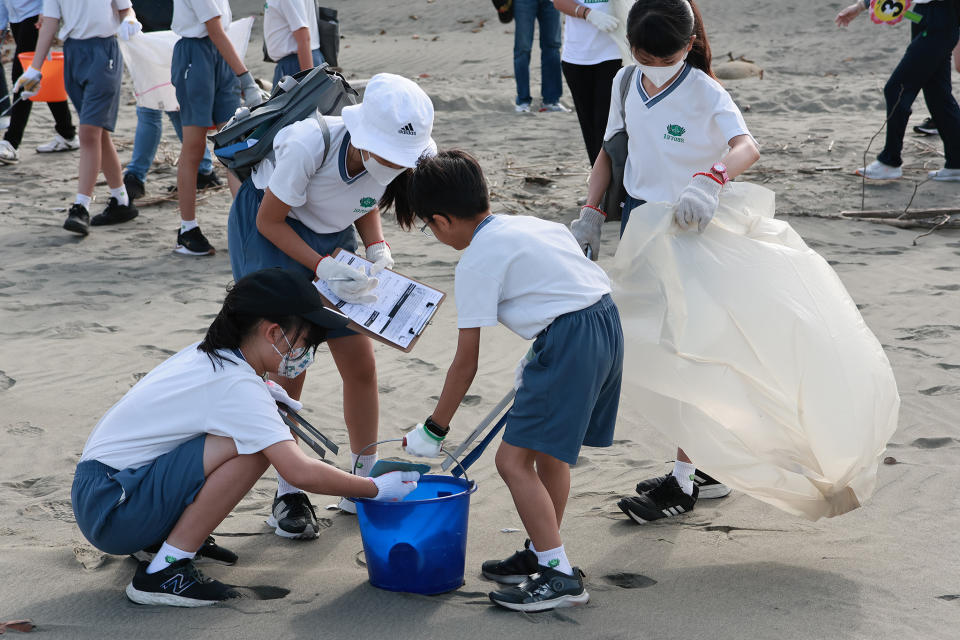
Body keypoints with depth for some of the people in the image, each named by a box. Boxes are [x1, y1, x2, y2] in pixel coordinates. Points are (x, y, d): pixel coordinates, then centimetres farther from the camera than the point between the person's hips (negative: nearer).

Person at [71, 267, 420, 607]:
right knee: (253, 449, -22)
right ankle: (163, 573, -16)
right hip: (110, 508, -9)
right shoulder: (236, 385, -20)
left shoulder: (206, 355, 7)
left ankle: (163, 532, 14)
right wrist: (376, 488, -13)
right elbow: (301, 472, -26)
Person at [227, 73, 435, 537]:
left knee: (361, 364, 1)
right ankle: (288, 494, 2)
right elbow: (270, 220, -22)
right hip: (270, 231, -5)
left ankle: (364, 483, 17)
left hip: (332, 236, 5)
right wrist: (322, 267, -32)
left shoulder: (391, 160, -21)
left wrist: (377, 249, -17)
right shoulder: (308, 145, -36)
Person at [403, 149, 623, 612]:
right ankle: (542, 555, 34)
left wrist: (433, 430, 4)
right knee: (548, 449, 23)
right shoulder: (525, 224, 18)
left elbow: (466, 361, -5)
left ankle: (560, 576, -6)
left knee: (514, 459, -6)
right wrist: (537, 355, 32)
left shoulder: (477, 260, -5)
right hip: (606, 320, 10)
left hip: (569, 339, -10)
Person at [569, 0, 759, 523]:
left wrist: (710, 179, -54)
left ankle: (684, 483, 6)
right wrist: (590, 214, 4)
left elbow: (747, 146, -35)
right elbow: (610, 150, 14)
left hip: (689, 230, -7)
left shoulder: (705, 94, -17)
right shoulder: (626, 83, 2)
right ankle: (702, 467, 26)